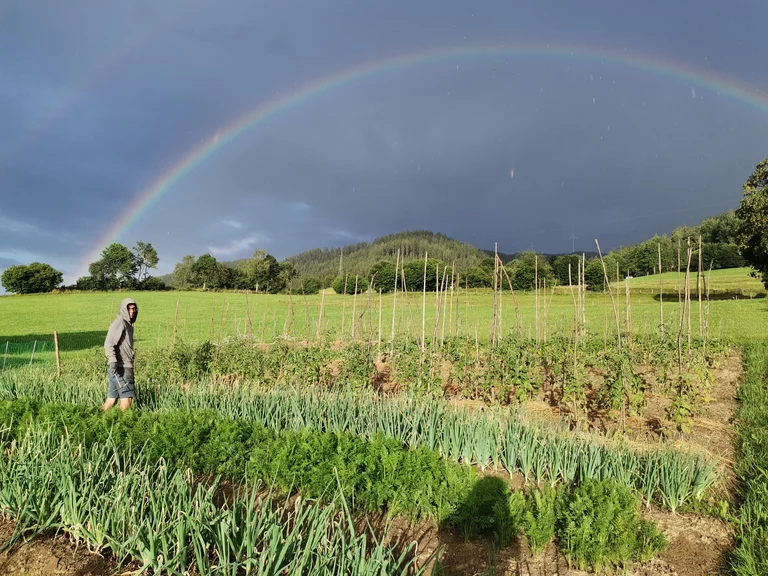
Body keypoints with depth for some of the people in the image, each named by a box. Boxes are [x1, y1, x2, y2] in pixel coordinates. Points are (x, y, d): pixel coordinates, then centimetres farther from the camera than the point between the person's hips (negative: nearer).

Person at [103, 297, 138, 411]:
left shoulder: (128, 324, 18)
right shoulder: (119, 322, -10)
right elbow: (109, 344, -20)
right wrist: (112, 361, -30)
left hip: (125, 366, 9)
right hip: (120, 367, -9)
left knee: (112, 397, 12)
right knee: (127, 396, -7)